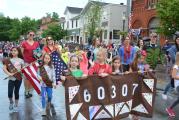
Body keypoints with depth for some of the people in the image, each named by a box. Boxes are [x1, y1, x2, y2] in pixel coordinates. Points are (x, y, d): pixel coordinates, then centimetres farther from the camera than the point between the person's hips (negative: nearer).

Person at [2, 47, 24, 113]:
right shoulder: (8, 60, 3)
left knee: (16, 92, 7)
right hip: (11, 78, 1)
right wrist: (9, 73, -19)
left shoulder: (21, 60, 3)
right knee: (10, 93, -7)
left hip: (18, 78, 0)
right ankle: (11, 102, 24)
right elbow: (4, 68, -5)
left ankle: (16, 105, 26)